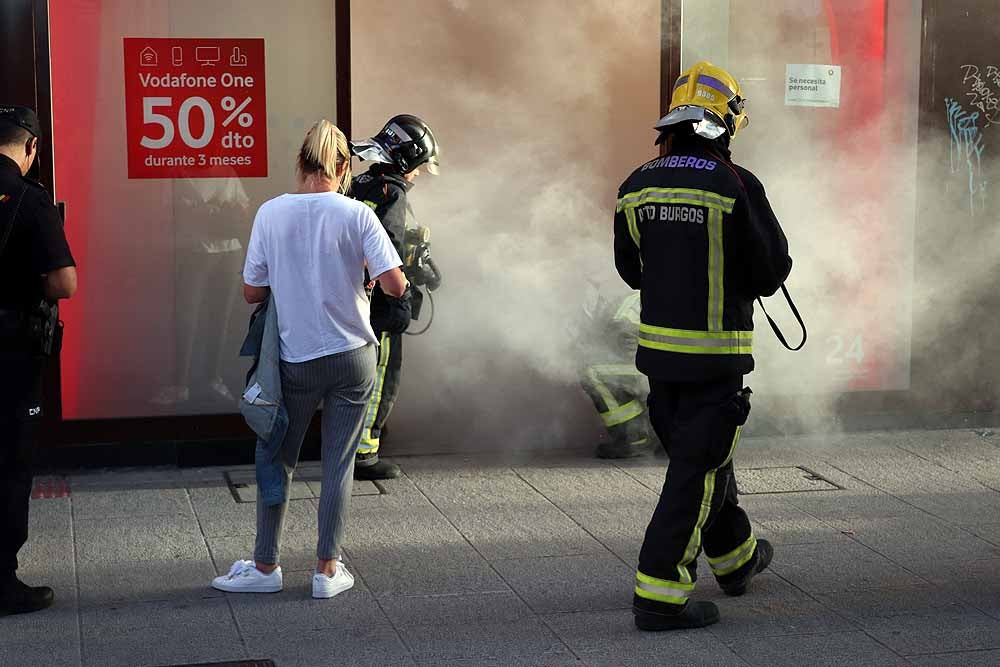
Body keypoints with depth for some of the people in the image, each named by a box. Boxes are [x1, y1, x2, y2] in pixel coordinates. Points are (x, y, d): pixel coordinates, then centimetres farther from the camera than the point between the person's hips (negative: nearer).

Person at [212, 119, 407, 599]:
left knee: (277, 461, 14)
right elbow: (395, 285, -12)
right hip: (353, 356, 0)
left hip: (296, 359, 0)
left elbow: (252, 293, -1)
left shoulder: (271, 213, -5)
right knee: (339, 464, 9)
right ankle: (328, 569, 13)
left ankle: (265, 566, 21)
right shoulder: (357, 215, -9)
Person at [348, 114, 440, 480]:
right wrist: (402, 302, -21)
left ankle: (349, 450, 24)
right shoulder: (392, 193, -14)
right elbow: (389, 254, -24)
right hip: (379, 305, -9)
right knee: (381, 381, -1)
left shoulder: (359, 187, 14)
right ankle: (364, 456, 2)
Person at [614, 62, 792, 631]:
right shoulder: (737, 187, -15)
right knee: (698, 468, 0)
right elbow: (773, 269, -10)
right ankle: (659, 594, -2)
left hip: (657, 345, 6)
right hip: (716, 351, -6)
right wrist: (741, 272, 12)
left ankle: (737, 557, 40)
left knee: (702, 454, 21)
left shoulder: (638, 186, 2)